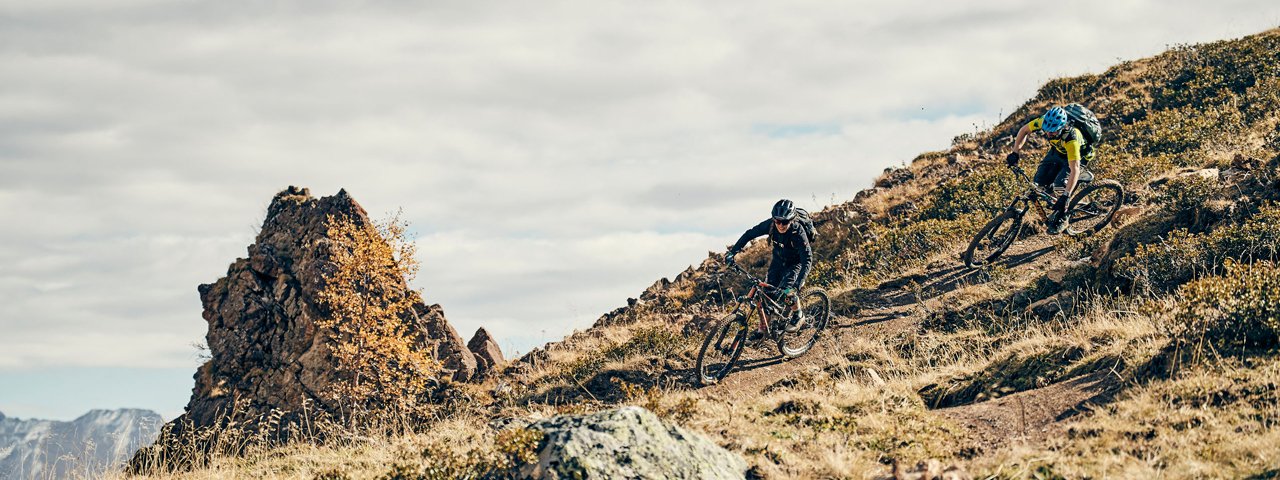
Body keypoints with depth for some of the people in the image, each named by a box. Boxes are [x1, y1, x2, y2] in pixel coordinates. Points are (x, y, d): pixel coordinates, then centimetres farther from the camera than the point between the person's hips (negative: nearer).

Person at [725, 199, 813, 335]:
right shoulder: (770, 225, -24)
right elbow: (749, 234, -11)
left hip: (796, 263, -5)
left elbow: (807, 260, -40)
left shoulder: (798, 233, -35)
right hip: (778, 261, 5)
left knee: (785, 291, -26)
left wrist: (797, 286, -50)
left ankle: (798, 317, 1)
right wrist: (732, 251, -20)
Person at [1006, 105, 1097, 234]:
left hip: (1077, 156, -6)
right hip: (1057, 151, 6)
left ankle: (1062, 219, -3)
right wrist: (1015, 153, -20)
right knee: (1039, 182, -8)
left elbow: (1075, 169, -46)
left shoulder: (1071, 138, -44)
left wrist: (1065, 196, -51)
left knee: (1060, 184, -27)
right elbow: (1024, 130, -10)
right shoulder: (1043, 122, -31)